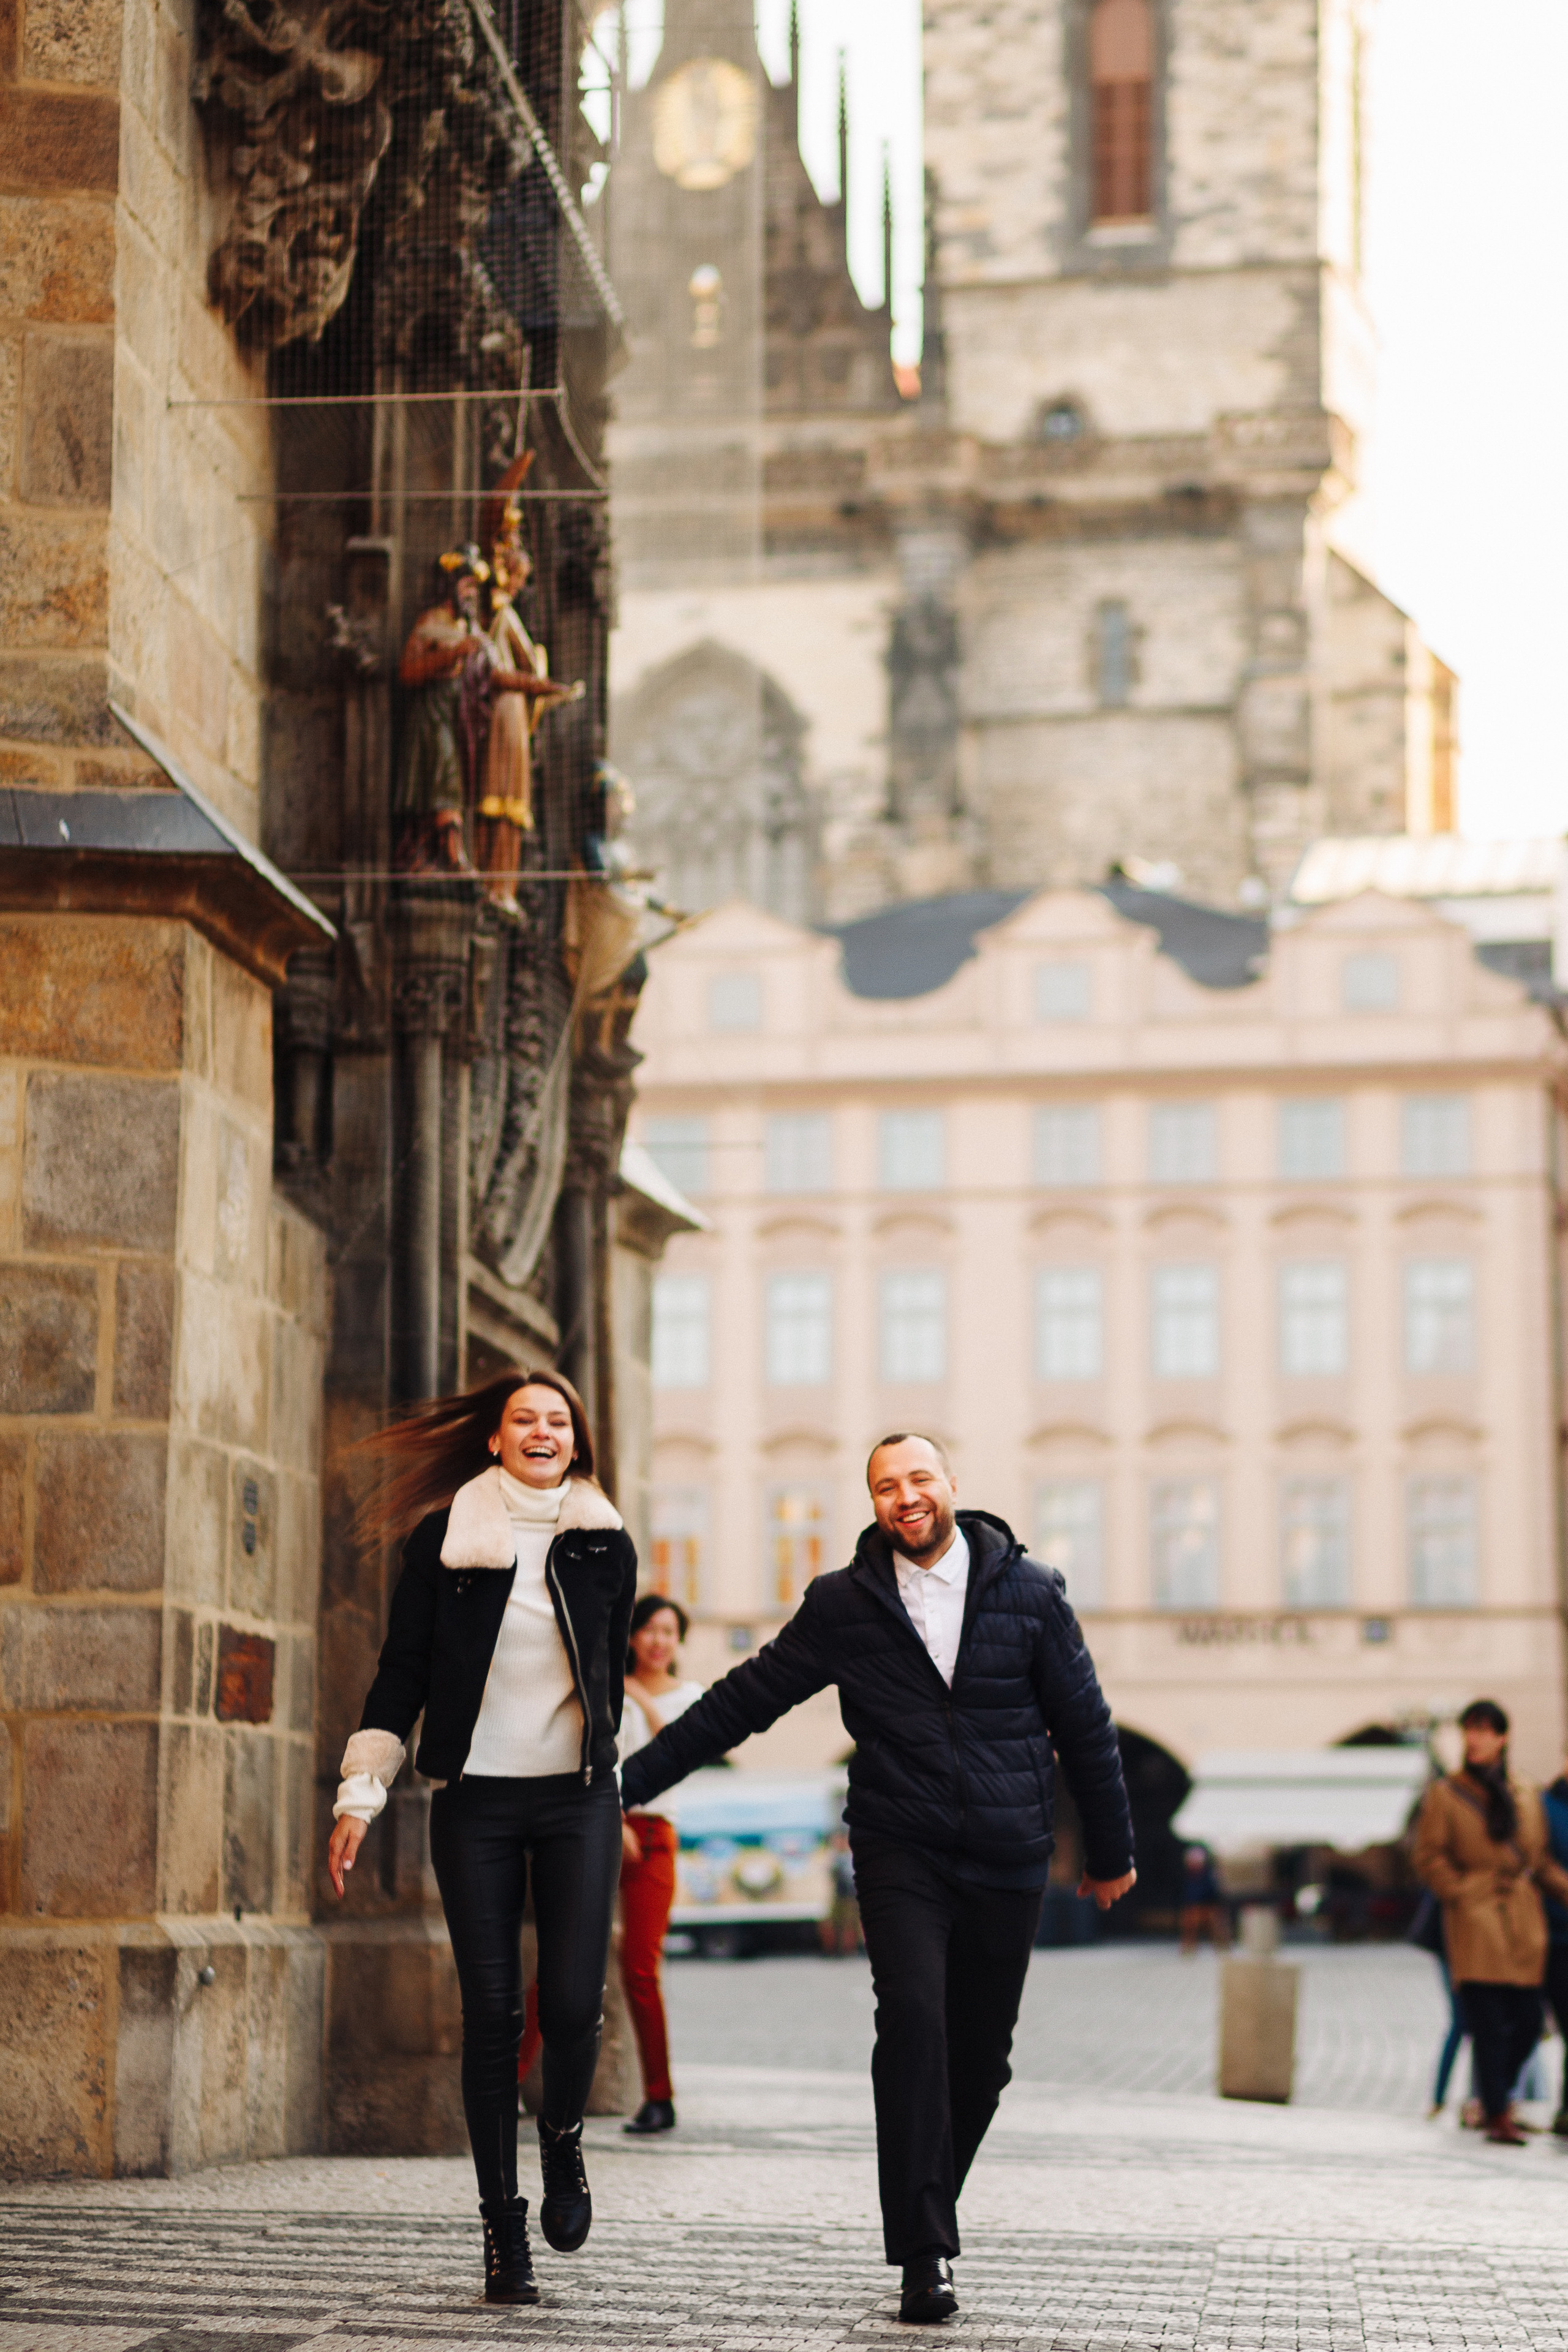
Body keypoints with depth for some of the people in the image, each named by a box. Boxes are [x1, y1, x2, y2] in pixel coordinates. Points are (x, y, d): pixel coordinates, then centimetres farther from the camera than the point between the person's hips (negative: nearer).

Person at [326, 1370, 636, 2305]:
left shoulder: (606, 1544, 7)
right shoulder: (444, 1538, 2)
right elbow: (403, 1672, 4)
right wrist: (363, 1792, -2)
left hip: (577, 1798, 1)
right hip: (476, 1800, -1)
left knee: (575, 2001, -10)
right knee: (493, 2012, -2)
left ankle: (563, 2142, 21)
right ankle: (504, 2228, 7)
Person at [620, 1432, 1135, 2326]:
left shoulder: (1030, 1592, 2)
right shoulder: (845, 1605, 2)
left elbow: (1085, 1725, 9)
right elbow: (744, 1700, 6)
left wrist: (1111, 1851, 14)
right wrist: (634, 1777, 2)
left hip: (1008, 1863, 1)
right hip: (902, 1855, -1)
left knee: (982, 2058, 4)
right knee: (913, 2019, -20)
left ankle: (928, 2212, 28)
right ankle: (925, 2257, -18)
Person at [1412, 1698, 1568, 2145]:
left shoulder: (1526, 1799, 15)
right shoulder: (1444, 1795, 5)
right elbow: (1429, 1860, 2)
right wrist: (1465, 1895, -9)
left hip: (1524, 1923, 4)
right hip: (1475, 1925, -3)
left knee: (1527, 2023, -1)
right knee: (1488, 2024, -10)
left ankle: (1495, 2096, 22)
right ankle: (1497, 2115, -3)